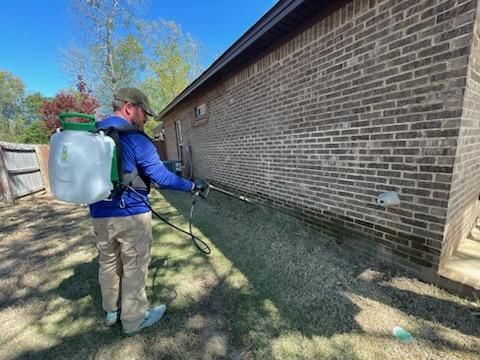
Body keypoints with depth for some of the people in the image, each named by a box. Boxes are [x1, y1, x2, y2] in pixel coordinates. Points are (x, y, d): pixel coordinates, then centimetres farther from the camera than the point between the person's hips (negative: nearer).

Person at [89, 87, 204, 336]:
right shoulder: (135, 138, -15)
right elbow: (161, 177, -19)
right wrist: (191, 187, -9)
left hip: (100, 215, 8)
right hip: (131, 215, -7)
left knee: (108, 263, 23)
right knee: (134, 267, 9)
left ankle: (111, 311, 43)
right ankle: (134, 319, 27)